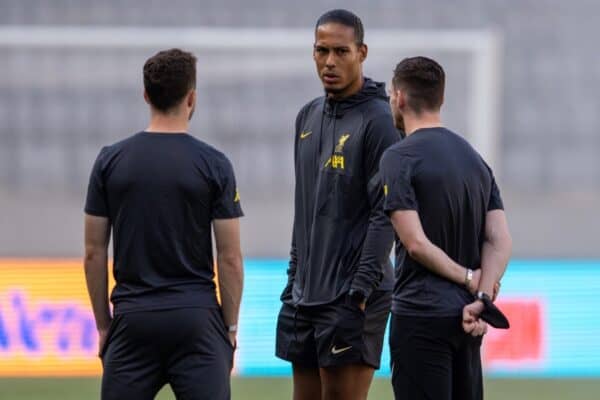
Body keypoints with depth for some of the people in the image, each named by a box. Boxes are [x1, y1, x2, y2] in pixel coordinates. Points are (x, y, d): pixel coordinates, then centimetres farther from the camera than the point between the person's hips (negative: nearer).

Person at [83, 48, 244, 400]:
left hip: (132, 318, 2)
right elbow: (230, 257, -3)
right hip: (196, 318, -2)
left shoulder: (110, 161, 3)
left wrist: (103, 325, 13)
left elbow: (94, 253, 5)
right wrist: (231, 326, 7)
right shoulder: (213, 164, -3)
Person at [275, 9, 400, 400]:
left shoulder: (377, 121, -10)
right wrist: (295, 275, 16)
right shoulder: (308, 117, 14)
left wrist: (361, 288, -19)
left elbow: (385, 213, -14)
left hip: (352, 297, -8)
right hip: (305, 294, 8)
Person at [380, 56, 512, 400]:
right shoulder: (476, 159, 13)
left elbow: (416, 242, -16)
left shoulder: (399, 158, -9)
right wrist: (482, 298, -6)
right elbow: (501, 242, 4)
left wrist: (467, 277, -5)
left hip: (421, 314, -7)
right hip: (465, 319, 7)